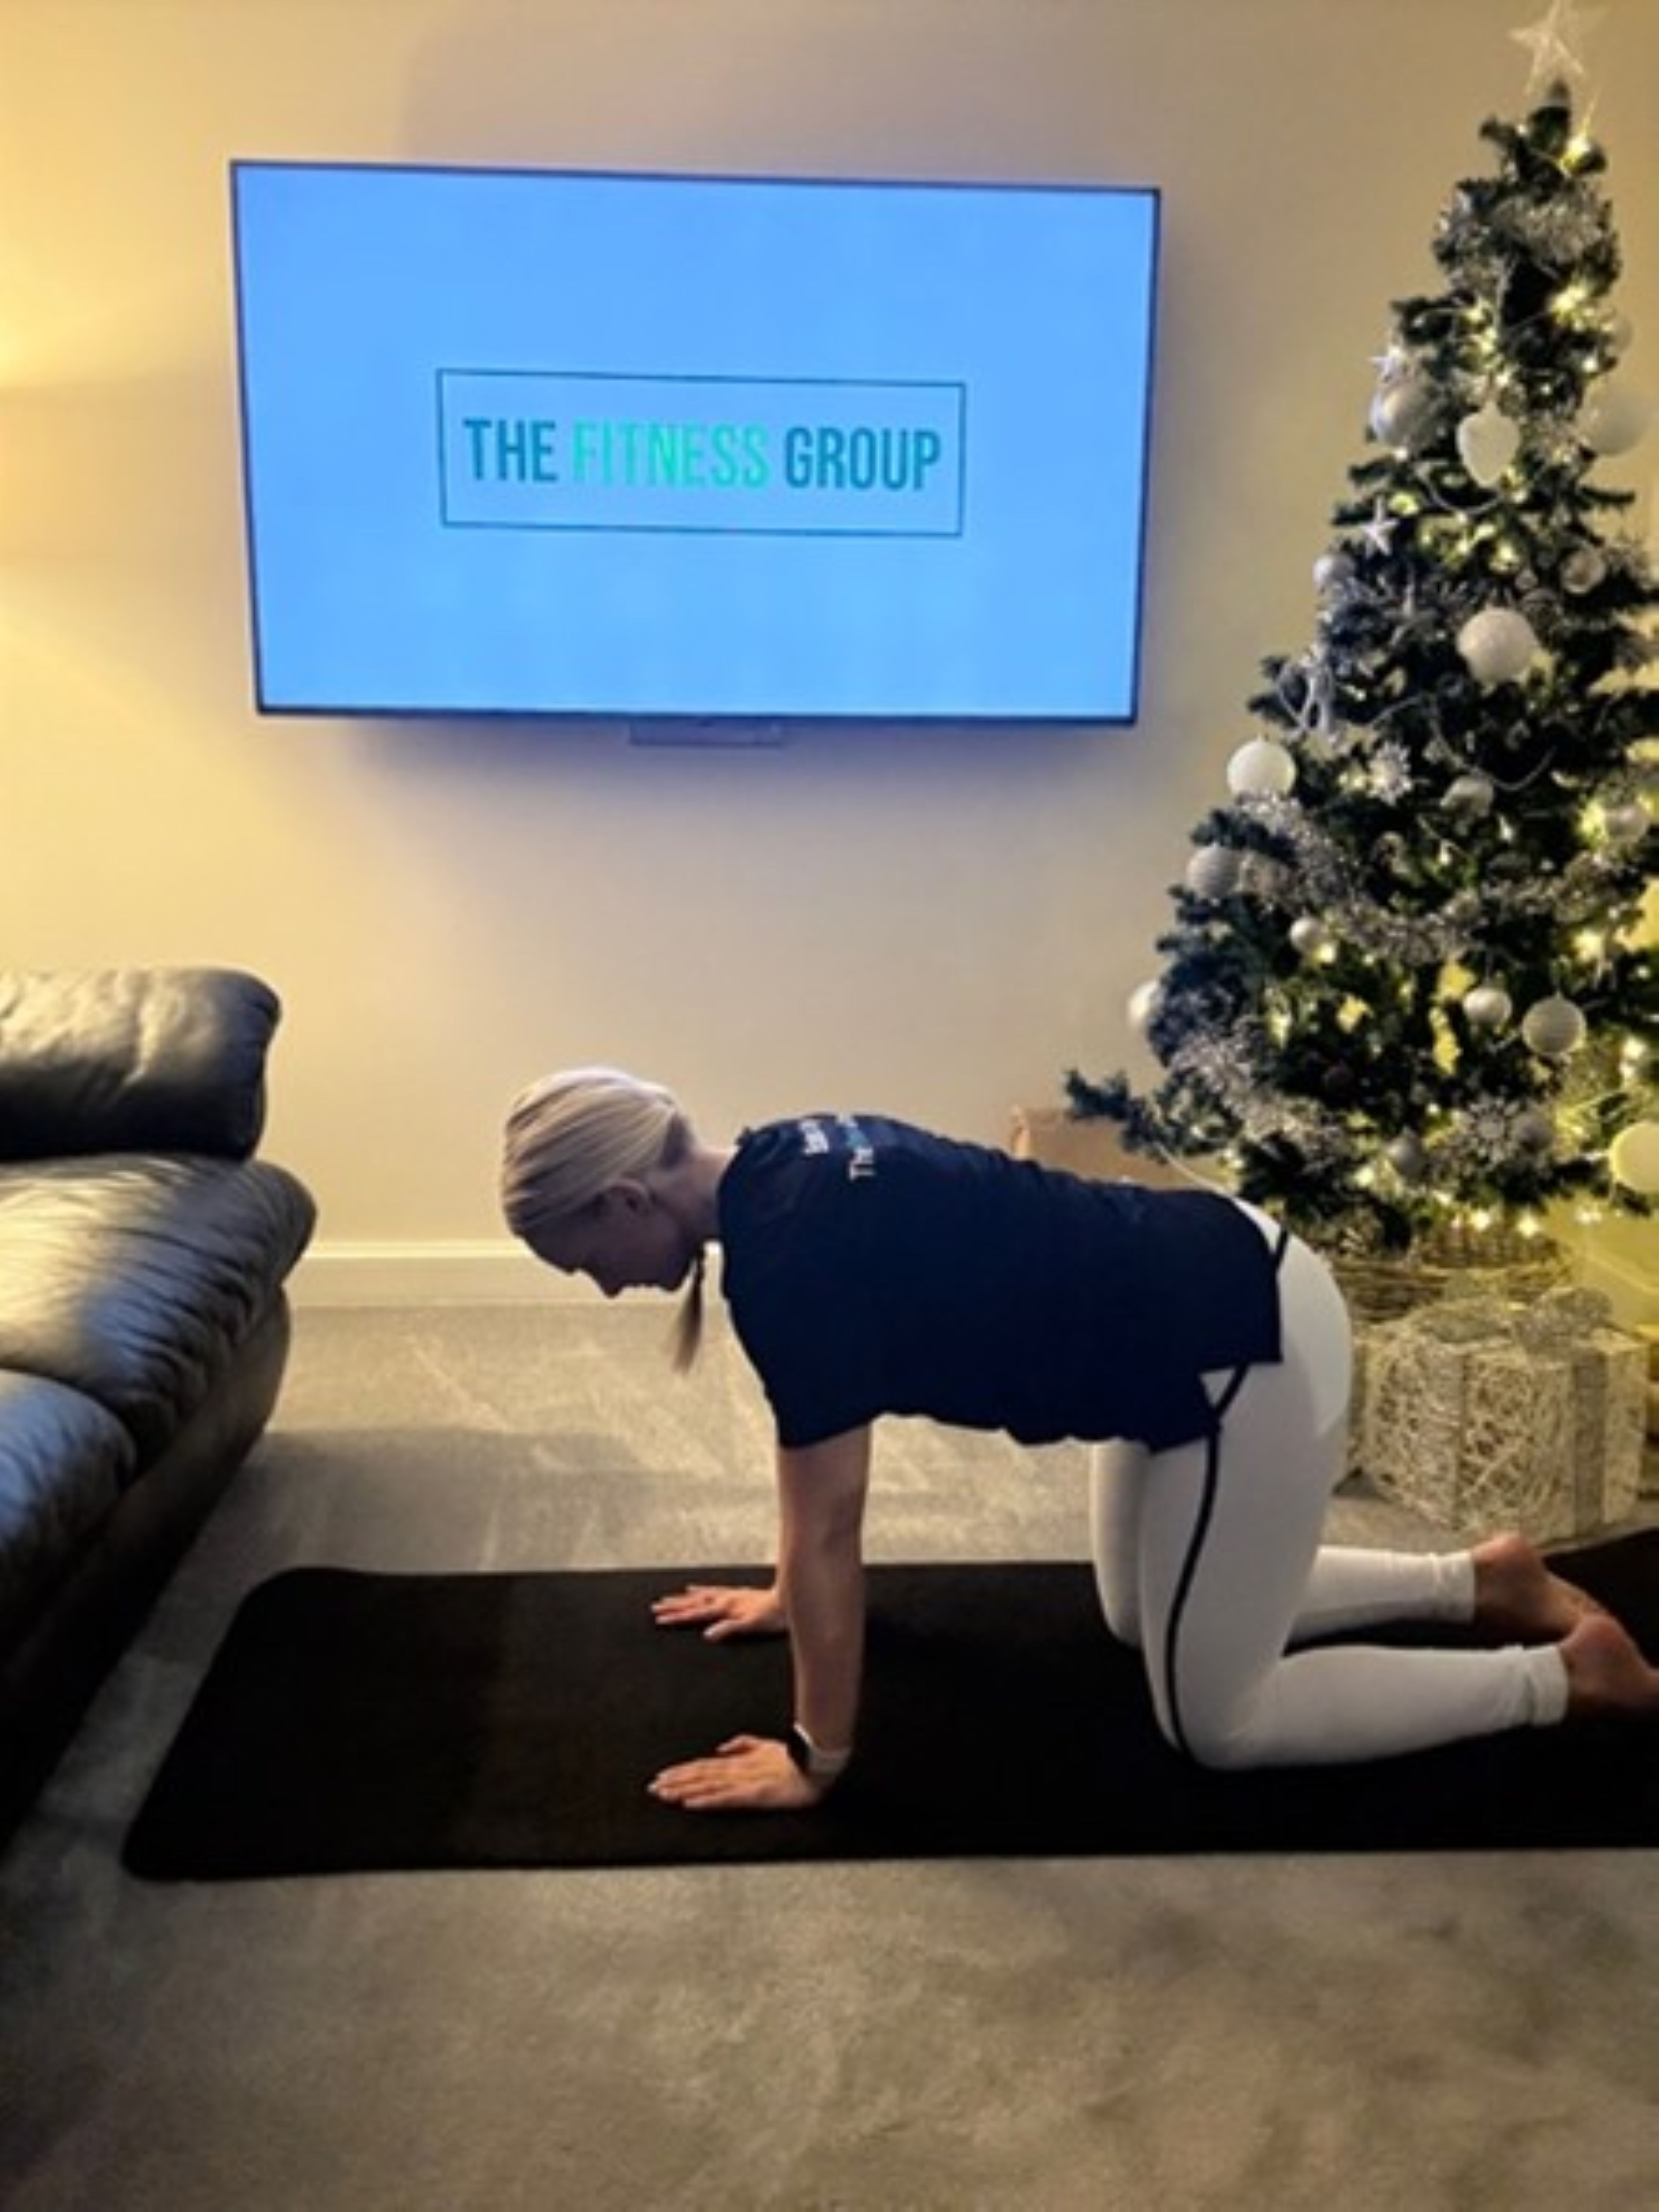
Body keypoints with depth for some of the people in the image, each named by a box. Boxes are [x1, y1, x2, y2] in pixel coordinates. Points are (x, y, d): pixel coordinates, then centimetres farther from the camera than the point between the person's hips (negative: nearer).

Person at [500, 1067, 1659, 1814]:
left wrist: (818, 1758, -6)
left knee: (1217, 1720, 5)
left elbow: (829, 1528, -17)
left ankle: (1566, 1674, 15)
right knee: (1145, 1617, 26)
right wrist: (789, 1597, 26)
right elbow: (822, 1463, 17)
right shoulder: (780, 1173, 4)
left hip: (1250, 1353, -10)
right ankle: (1480, 1580, 31)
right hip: (1219, 1297, 10)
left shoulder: (786, 1252, -24)